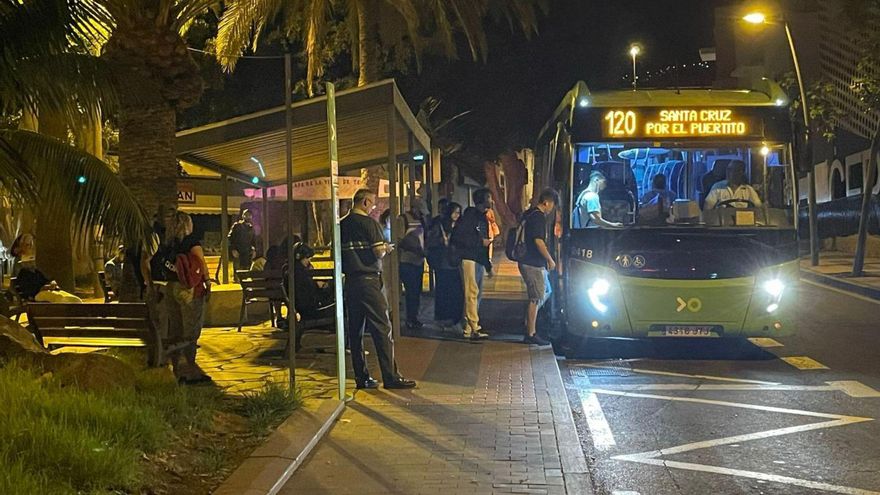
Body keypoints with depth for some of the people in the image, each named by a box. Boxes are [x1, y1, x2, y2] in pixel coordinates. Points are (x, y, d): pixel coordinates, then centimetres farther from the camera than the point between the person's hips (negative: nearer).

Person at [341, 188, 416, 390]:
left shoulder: (341, 225, 10)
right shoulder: (368, 222, -10)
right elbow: (379, 252, -15)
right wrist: (387, 248, 7)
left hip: (350, 281, 7)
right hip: (369, 280, -7)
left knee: (355, 330, 8)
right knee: (382, 329, -4)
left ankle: (362, 377, 10)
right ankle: (391, 377, -5)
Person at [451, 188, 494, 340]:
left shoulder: (482, 217, 20)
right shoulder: (470, 215, -8)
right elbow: (458, 236, -18)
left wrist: (488, 264, 20)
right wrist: (480, 241, -15)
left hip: (479, 260, 9)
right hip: (469, 259, -9)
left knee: (476, 294, 10)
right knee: (472, 293, -12)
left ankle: (468, 328, 16)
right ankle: (473, 329, -13)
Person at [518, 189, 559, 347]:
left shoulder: (529, 214, 14)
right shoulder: (539, 217, -17)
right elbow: (539, 241, -23)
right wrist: (550, 259, -13)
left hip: (527, 261, 10)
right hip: (533, 264, -10)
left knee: (546, 291, 20)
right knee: (536, 298, -5)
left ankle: (529, 321, 19)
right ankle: (531, 334, -2)